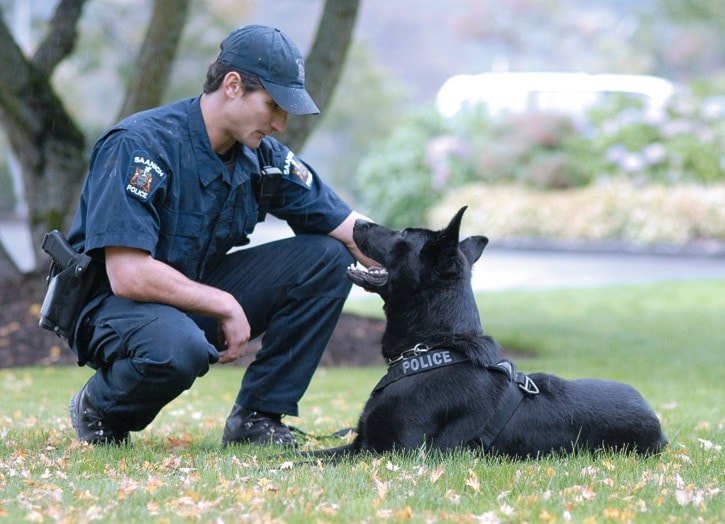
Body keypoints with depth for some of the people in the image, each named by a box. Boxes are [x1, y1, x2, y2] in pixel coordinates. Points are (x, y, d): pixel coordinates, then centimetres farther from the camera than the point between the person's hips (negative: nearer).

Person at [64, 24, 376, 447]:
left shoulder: (263, 156, -3)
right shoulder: (140, 145, -23)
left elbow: (350, 228, 0)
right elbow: (128, 276, -30)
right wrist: (225, 304, -22)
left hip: (198, 293, 7)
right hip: (114, 302, -7)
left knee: (327, 256, -7)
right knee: (179, 348, -41)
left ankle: (257, 417, -3)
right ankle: (100, 408, -6)